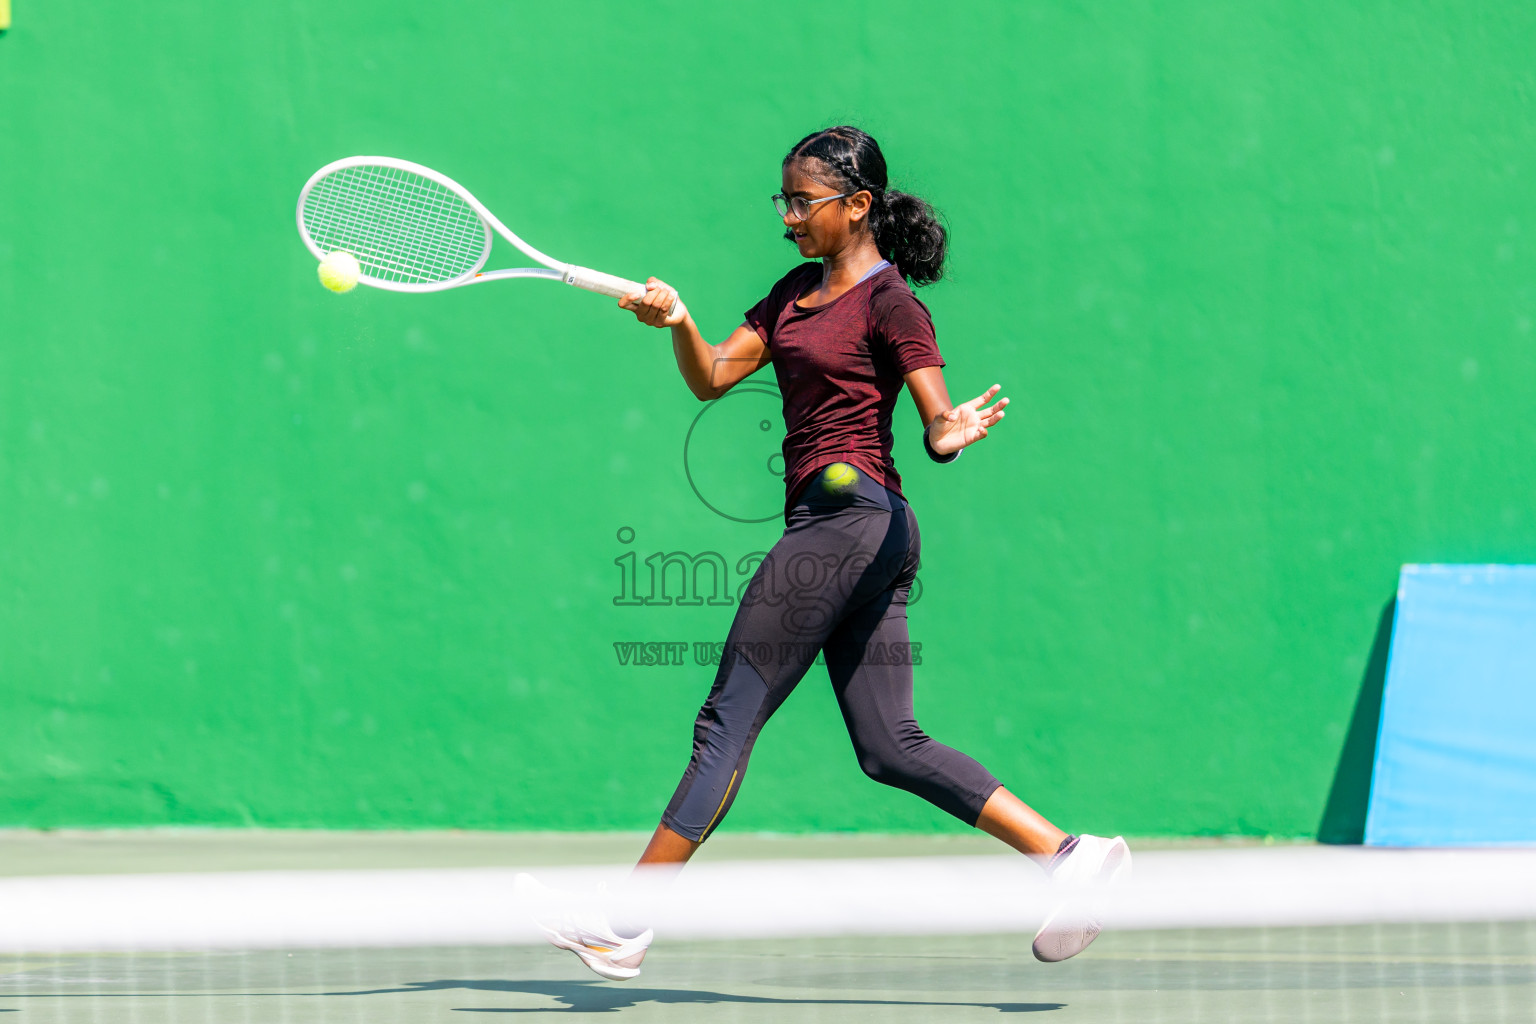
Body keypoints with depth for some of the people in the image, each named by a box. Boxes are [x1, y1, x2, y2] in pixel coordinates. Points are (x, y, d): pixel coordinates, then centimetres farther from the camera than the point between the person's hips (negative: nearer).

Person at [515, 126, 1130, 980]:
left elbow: (937, 419, -14)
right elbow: (712, 378, 13)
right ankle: (1070, 854, 3)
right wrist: (678, 324, -6)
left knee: (728, 719, -6)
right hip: (826, 527, 9)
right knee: (890, 747, 5)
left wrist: (954, 434, -37)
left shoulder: (889, 302, -7)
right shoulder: (797, 293, 18)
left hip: (851, 516, -9)